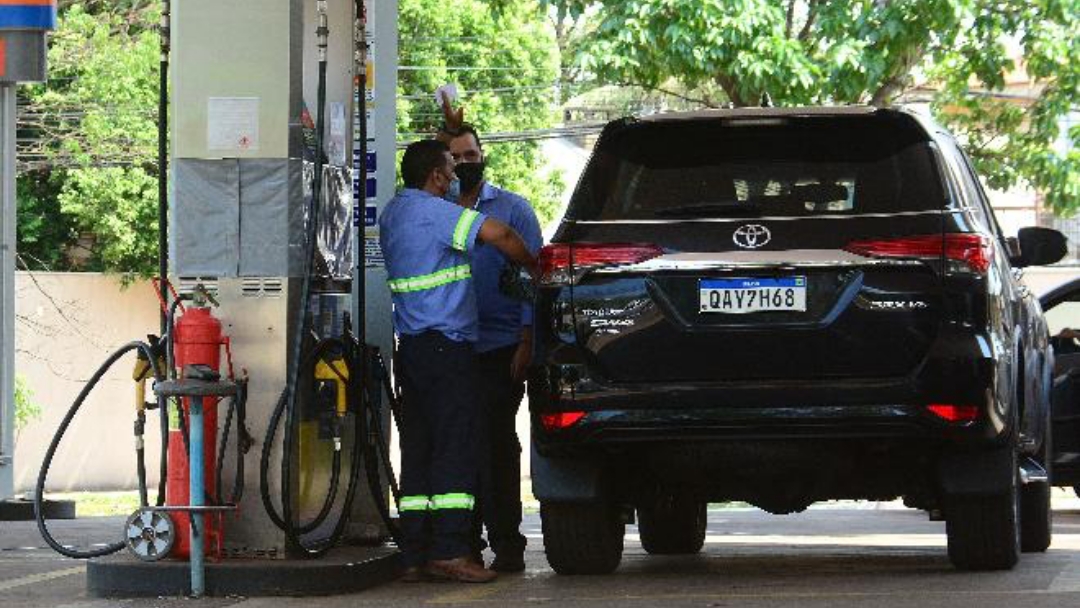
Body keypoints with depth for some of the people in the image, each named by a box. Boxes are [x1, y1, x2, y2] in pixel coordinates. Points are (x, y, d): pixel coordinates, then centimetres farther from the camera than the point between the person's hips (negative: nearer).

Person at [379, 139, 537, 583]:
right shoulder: (431, 210, -12)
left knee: (418, 447, 7)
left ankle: (415, 555, 6)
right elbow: (498, 234, -22)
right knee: (455, 446, -9)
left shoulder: (393, 212, 17)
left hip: (412, 345, 9)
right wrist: (534, 267, -7)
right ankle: (449, 551, -14)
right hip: (445, 342, -9)